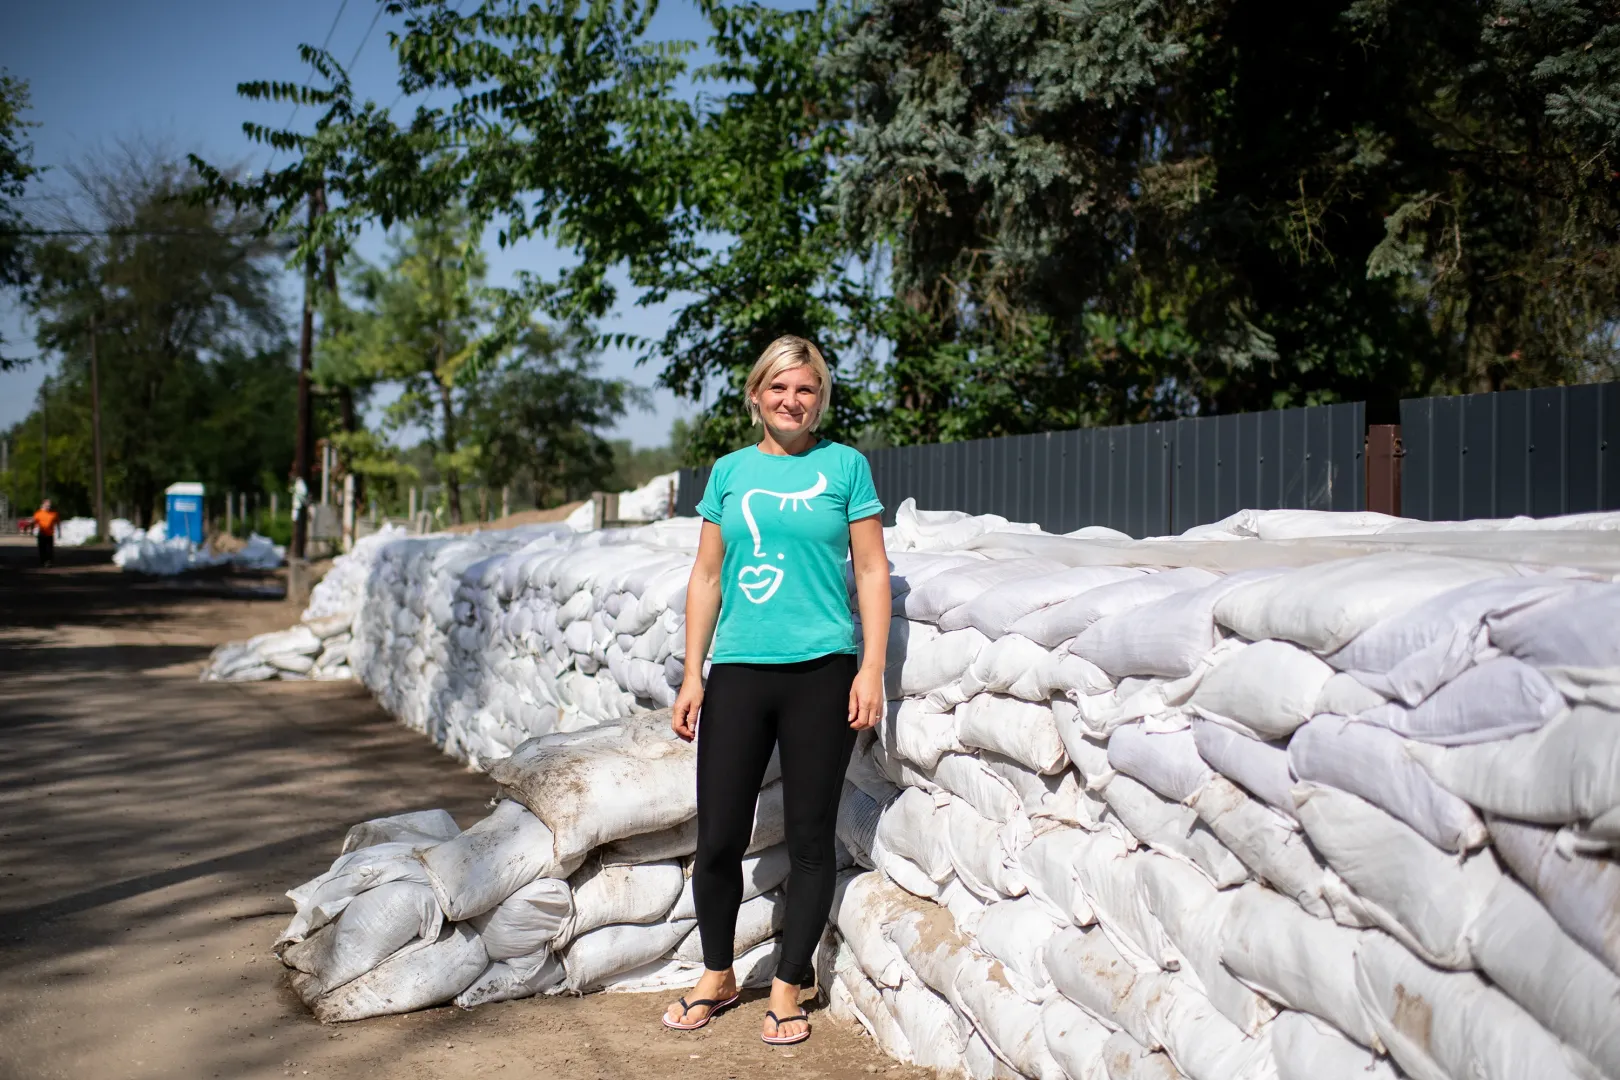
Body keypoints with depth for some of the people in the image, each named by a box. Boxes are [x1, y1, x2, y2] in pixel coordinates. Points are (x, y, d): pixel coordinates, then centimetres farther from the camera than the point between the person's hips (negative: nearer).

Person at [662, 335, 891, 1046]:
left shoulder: (844, 466, 3)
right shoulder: (730, 472, 10)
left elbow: (872, 570, 1)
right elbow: (706, 576, 11)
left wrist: (872, 668, -7)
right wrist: (692, 676, 7)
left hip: (820, 673, -2)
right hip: (738, 673, 2)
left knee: (809, 840, 5)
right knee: (718, 838, 4)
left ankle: (786, 988, 21)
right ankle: (717, 976, 26)